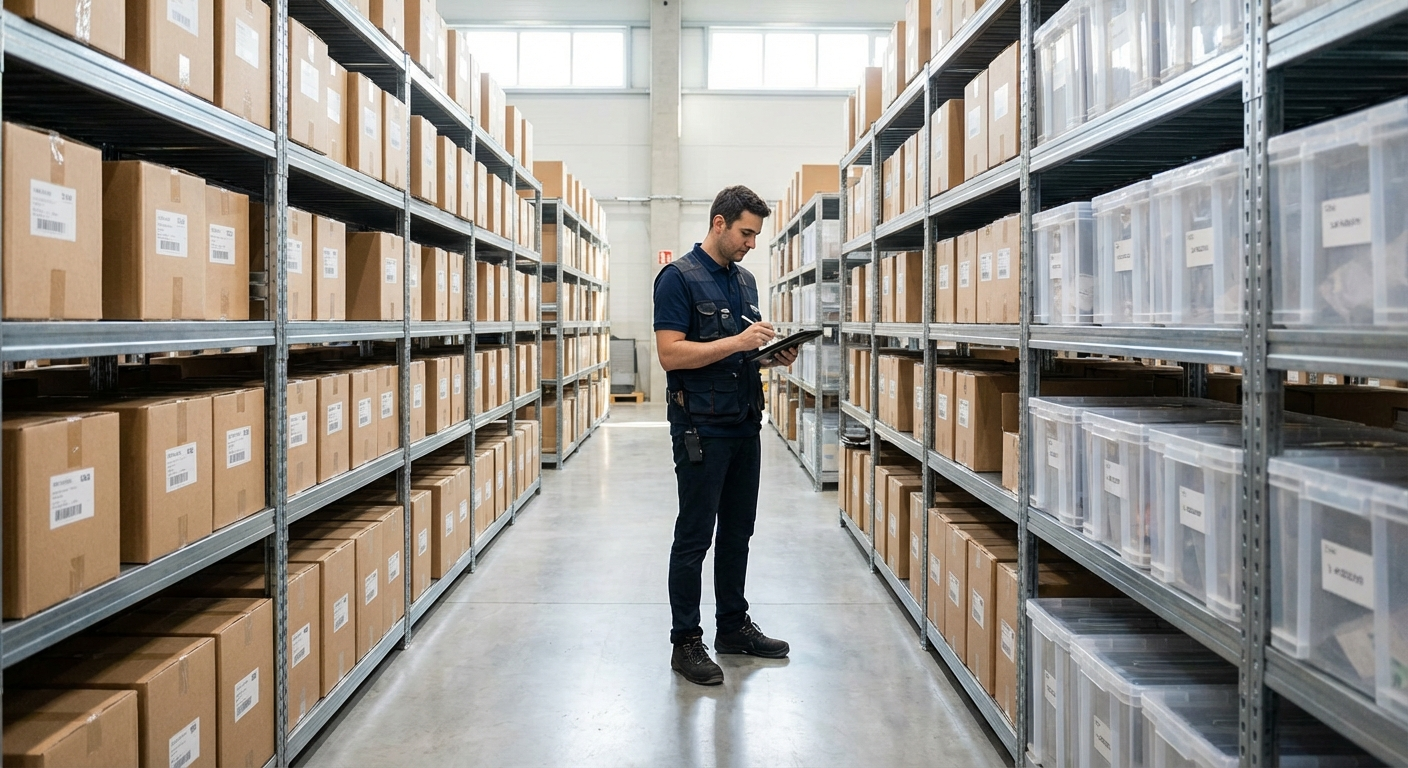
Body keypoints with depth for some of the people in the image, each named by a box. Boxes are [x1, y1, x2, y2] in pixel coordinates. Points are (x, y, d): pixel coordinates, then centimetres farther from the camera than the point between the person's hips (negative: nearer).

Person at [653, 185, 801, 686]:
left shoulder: (745, 280, 14)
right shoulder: (678, 278, -10)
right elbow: (671, 354, -19)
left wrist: (774, 354, 2)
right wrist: (739, 342, -23)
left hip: (744, 423, 8)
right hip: (701, 427, -8)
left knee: (737, 532, 15)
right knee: (694, 537, 0)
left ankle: (734, 626, 28)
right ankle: (685, 642, 11)